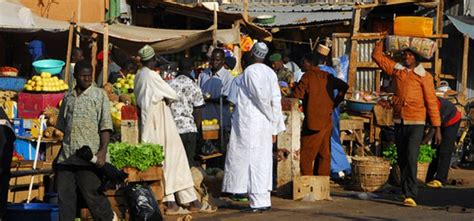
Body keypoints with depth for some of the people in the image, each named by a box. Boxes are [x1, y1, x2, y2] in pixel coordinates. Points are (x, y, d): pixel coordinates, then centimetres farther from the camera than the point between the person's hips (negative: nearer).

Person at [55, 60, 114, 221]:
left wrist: (103, 151, -17)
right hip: (67, 157, 5)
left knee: (92, 195, -7)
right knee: (65, 196, 4)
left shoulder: (99, 95, 3)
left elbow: (105, 125, -6)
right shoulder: (68, 97, 18)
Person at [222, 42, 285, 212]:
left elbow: (260, 96, -18)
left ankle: (259, 201, -5)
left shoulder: (250, 71, -11)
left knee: (252, 160, -3)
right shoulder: (270, 73, 9)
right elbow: (276, 101, 7)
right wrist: (275, 127, 11)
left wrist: (270, 115, -1)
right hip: (265, 125, 7)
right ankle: (264, 201, 13)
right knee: (263, 161, 10)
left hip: (249, 124, -7)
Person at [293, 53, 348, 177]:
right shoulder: (326, 76, 10)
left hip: (314, 121, -7)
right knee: (324, 152, 11)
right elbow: (344, 87, 7)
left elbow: (297, 94, -14)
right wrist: (334, 103, 10)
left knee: (306, 154, -4)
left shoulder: (308, 76, -8)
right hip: (327, 120, 7)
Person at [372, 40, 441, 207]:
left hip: (416, 124, -4)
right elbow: (377, 56, 15)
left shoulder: (424, 76, -3)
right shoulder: (396, 69, 7)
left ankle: (410, 195, -18)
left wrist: (437, 128, -6)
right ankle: (406, 192, 20)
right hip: (399, 122, 5)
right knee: (402, 160, 9)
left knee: (411, 158, -15)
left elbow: (431, 102, -3)